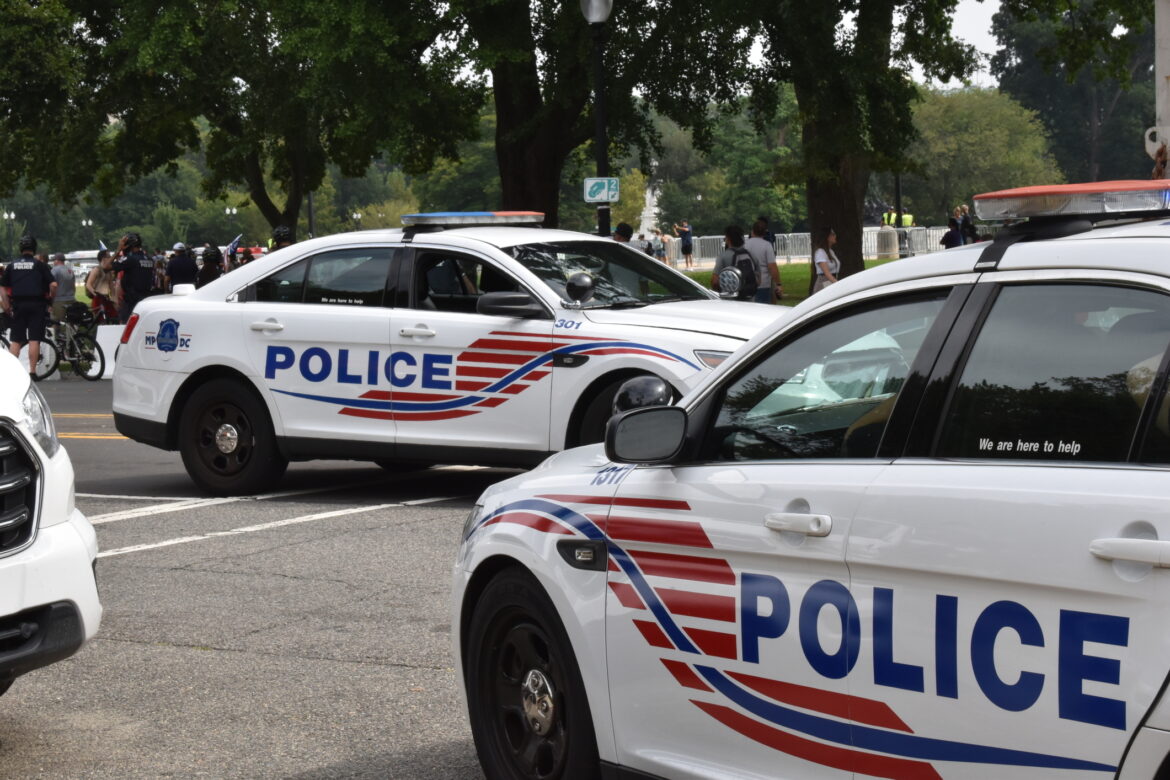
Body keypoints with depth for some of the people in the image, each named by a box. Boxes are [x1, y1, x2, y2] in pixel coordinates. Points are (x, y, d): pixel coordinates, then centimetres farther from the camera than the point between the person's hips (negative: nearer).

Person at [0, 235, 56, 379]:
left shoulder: (12, 265, 6)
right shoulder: (39, 265, -3)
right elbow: (53, 285, -11)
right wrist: (50, 298, 6)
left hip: (18, 304, 2)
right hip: (36, 304, -2)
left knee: (15, 340, 7)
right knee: (34, 339, -1)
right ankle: (32, 371, -4)